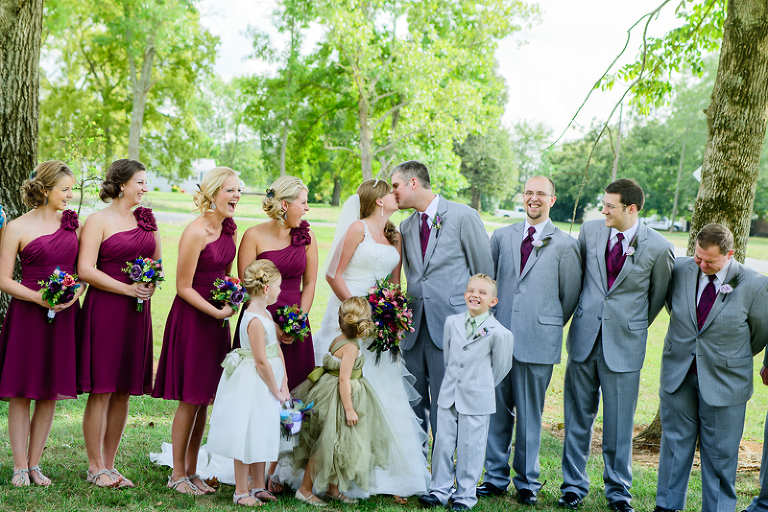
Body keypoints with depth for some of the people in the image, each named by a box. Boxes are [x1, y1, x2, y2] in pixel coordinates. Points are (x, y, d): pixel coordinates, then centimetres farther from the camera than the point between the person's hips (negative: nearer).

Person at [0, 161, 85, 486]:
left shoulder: (71, 222, 10)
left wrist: (76, 292, -6)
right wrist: (39, 297, -16)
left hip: (64, 314, 4)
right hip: (27, 314, -4)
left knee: (50, 393, 7)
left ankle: (34, 464, 17)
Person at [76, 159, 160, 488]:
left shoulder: (144, 218, 14)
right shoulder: (99, 221, -5)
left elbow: (156, 261, 23)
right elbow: (85, 270, -13)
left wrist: (150, 284, 2)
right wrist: (128, 289, -15)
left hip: (137, 312, 6)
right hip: (105, 309, -6)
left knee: (123, 392, 8)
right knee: (101, 391, -3)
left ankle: (109, 466, 16)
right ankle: (95, 467, 6)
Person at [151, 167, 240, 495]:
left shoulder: (230, 229, 7)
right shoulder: (195, 232, -17)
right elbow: (183, 287, -15)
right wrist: (217, 312, -17)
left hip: (216, 317, 7)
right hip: (191, 317, -7)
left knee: (204, 399, 12)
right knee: (190, 400, -1)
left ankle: (192, 471, 22)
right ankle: (177, 474, 11)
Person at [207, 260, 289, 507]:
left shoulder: (265, 314, 9)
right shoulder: (255, 320, -22)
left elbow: (277, 350, 9)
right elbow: (261, 361, -22)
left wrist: (283, 383, 2)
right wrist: (276, 391, -13)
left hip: (265, 384, 10)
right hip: (252, 385, -10)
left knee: (261, 436, 17)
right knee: (247, 438, 0)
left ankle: (258, 487, 29)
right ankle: (241, 492, 11)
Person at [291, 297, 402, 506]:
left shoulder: (339, 340, 4)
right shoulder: (350, 347, -22)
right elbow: (344, 379, -24)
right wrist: (349, 409, -22)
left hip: (335, 395, 9)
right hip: (338, 399, -9)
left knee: (339, 445, 17)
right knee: (325, 445, 0)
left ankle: (333, 488, 26)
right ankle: (305, 489, 10)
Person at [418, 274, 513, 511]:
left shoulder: (499, 333, -14)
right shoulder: (452, 322, 3)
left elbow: (500, 367, -1)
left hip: (477, 400, -4)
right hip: (449, 396, 4)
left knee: (469, 448, 4)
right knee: (443, 444, 8)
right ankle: (440, 490, 21)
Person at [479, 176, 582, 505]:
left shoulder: (565, 245, 1)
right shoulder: (502, 237, 11)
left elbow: (570, 297, 6)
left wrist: (548, 326, 10)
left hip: (538, 342, -3)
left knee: (530, 414, 4)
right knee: (497, 410, 8)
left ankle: (527, 483, 17)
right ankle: (495, 478, 19)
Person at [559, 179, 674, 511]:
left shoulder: (658, 248, -8)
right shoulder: (590, 231, 1)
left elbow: (658, 295, 7)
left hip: (624, 345, -3)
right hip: (584, 338, 3)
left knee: (619, 424, 4)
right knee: (578, 417, 10)